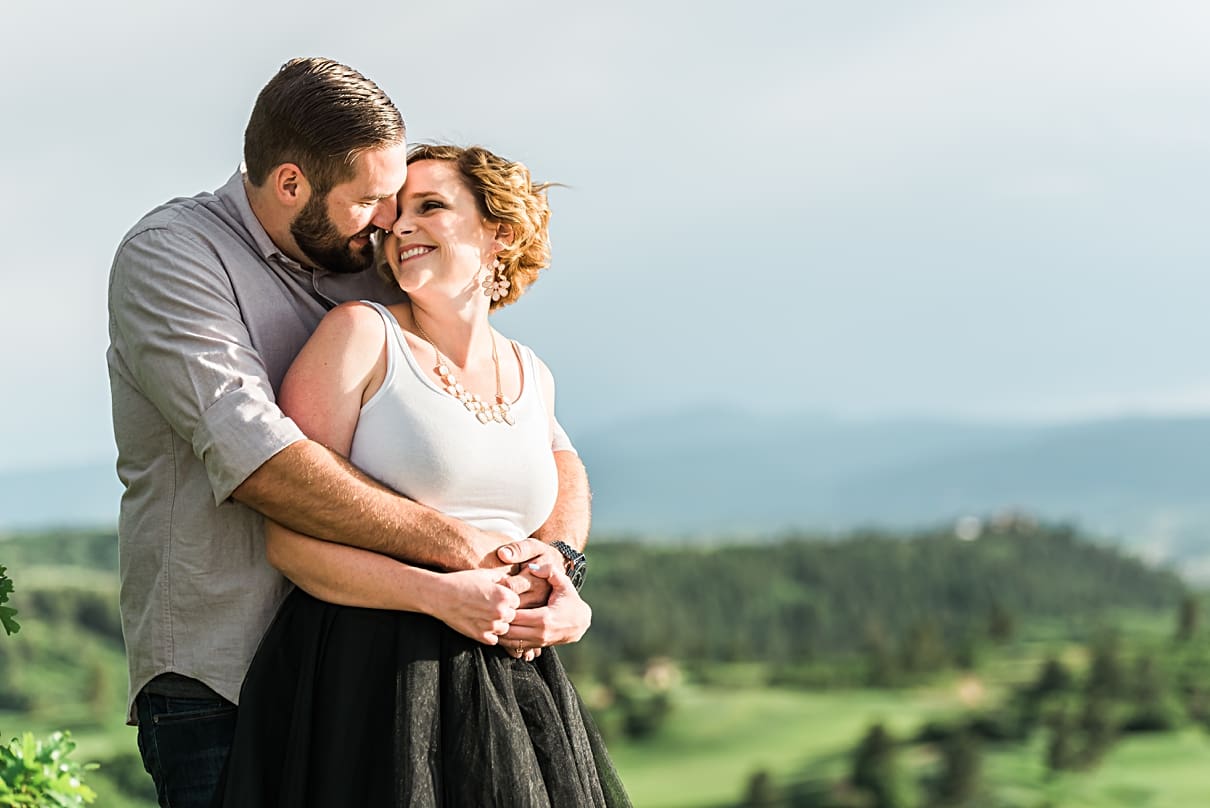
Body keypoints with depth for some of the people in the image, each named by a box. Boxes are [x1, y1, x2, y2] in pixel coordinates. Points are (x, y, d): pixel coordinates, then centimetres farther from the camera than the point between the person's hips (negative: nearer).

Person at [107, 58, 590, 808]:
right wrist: (458, 545, -22)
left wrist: (557, 557, -11)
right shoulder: (171, 253, -5)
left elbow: (549, 449, 12)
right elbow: (257, 457, -20)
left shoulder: (383, 276, 12)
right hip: (219, 683, -5)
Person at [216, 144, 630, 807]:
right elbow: (290, 538, -8)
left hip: (511, 692, 5)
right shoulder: (360, 336, -2)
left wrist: (571, 609, 2)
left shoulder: (532, 376, 14)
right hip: (366, 680, -5)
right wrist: (437, 592, -19)